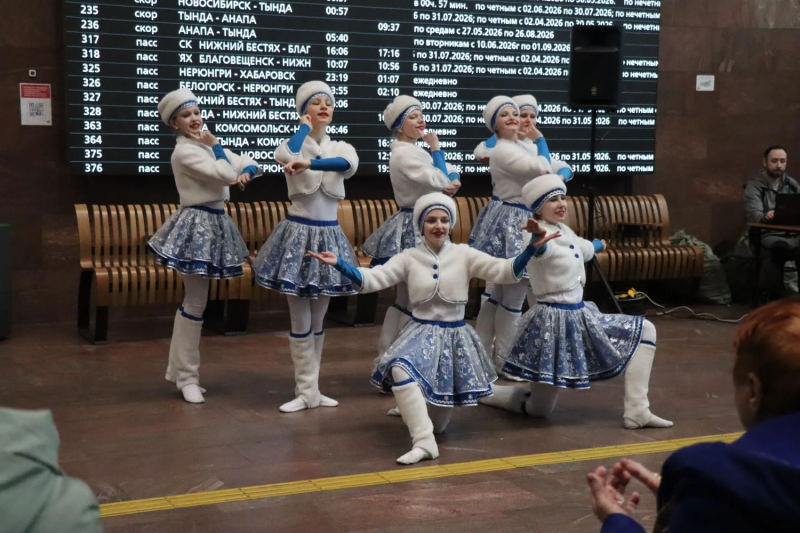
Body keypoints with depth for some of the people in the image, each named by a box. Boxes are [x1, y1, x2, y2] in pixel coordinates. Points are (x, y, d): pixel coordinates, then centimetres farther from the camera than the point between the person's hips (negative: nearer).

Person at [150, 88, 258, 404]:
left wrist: (245, 173, -9)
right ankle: (187, 376, 7)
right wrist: (215, 146, -8)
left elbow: (249, 163, 13)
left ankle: (178, 369, 24)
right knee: (196, 304, -3)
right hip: (197, 225, -9)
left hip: (215, 223, 9)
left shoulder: (206, 146, 13)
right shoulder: (184, 152, -15)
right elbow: (225, 174, -22)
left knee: (192, 301, 14)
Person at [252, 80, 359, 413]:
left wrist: (309, 164, -36)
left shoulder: (341, 148, 4)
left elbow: (349, 165, -21)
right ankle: (306, 392, 9)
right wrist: (305, 127, -11)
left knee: (318, 321, 11)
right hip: (299, 233, -3)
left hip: (329, 236, 3)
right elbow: (286, 156, -29)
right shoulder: (292, 144, -3)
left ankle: (311, 388, 20)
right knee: (301, 321, 0)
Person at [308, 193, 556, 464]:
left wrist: (531, 248, -28)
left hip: (455, 335, 1)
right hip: (421, 332, 0)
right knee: (400, 370, -37)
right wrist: (338, 264, -26)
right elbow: (371, 280, -12)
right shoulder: (409, 258, -4)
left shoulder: (464, 254, -4)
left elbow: (505, 272, -12)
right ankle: (424, 442, -24)